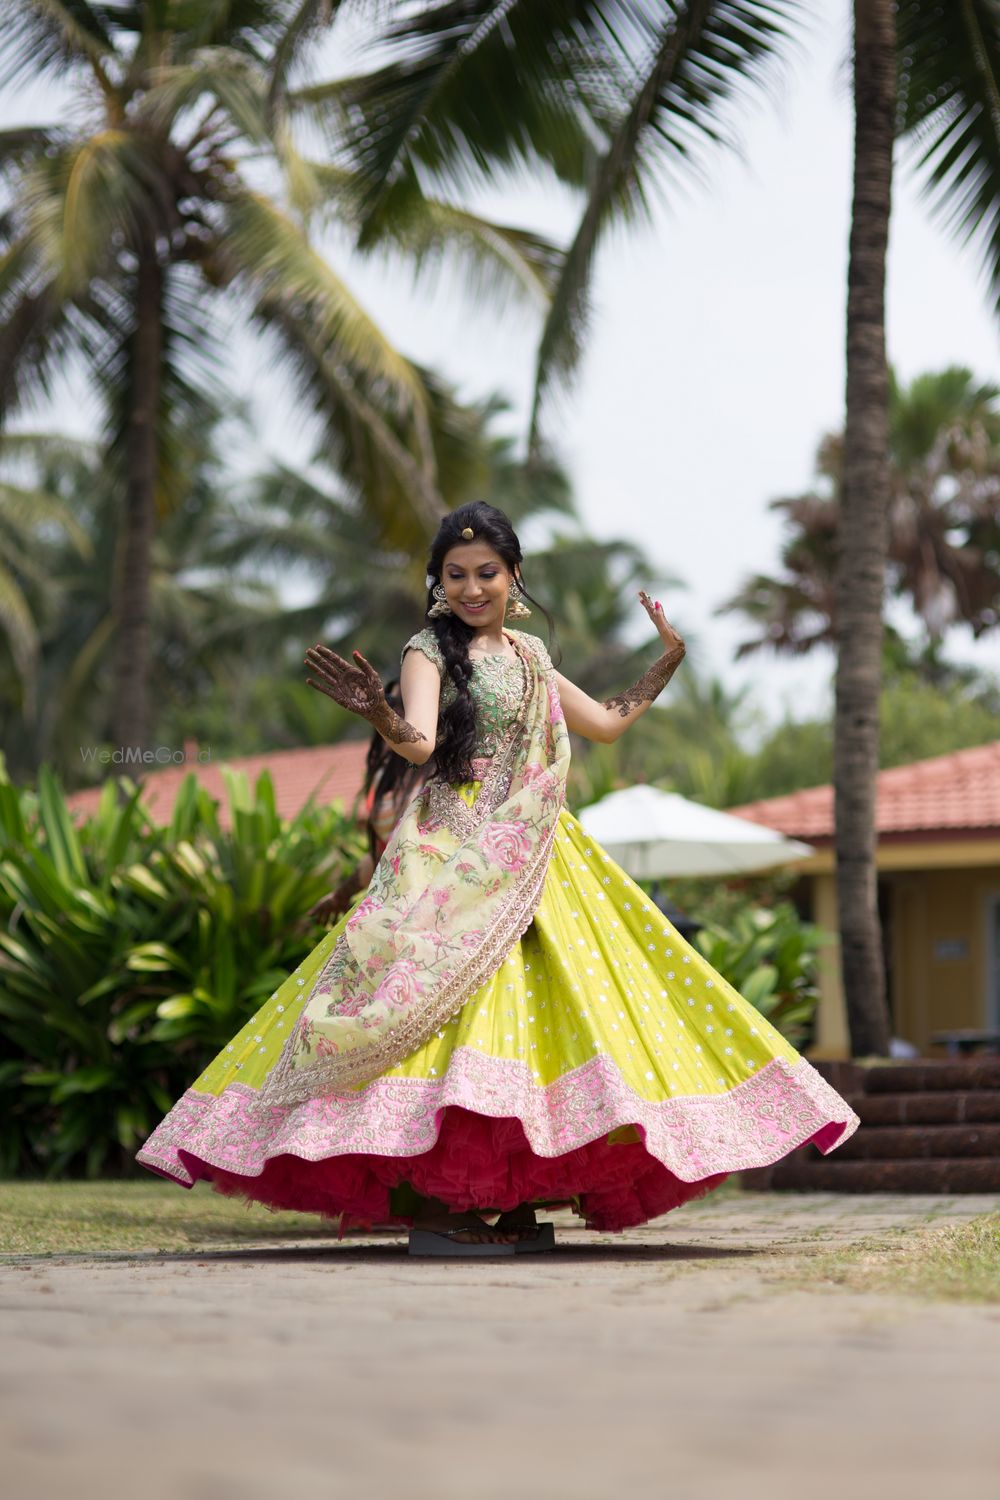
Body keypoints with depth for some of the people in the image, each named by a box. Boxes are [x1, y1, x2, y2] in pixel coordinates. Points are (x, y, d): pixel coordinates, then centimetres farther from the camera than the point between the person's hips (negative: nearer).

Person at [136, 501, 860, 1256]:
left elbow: (607, 722, 27)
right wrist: (377, 712, -40)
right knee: (448, 999, -17)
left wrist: (668, 662, 26)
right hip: (454, 854, -7)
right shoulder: (430, 650, -3)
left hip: (531, 854, 7)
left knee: (530, 1009, 1)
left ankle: (514, 1201, 5)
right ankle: (426, 1201, -16)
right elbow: (419, 744, -21)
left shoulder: (528, 657, 17)